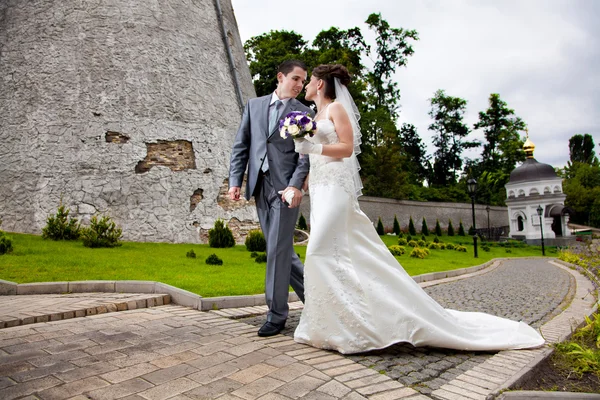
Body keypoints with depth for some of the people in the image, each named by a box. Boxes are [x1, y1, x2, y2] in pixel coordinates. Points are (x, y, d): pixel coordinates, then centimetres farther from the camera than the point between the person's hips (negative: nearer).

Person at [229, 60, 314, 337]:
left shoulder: (305, 113, 7)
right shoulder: (254, 105, 16)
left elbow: (306, 155, -4)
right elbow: (241, 146, 12)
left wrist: (295, 185, -19)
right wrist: (235, 180, 2)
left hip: (286, 187, -4)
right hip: (259, 187, 4)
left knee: (278, 250, -5)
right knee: (279, 249, 10)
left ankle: (276, 315, 8)